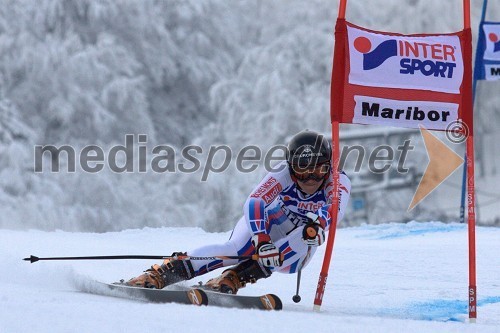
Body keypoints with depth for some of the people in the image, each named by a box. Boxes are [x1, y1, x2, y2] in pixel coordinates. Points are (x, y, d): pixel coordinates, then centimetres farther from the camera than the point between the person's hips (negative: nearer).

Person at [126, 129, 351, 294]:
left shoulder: (337, 182, -23)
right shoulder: (283, 175, -24)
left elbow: (336, 209, -44)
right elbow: (254, 203, -37)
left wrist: (316, 224, -66)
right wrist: (261, 240, -54)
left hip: (292, 255, 1)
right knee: (238, 249, -34)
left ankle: (232, 279, -41)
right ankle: (156, 275, -40)